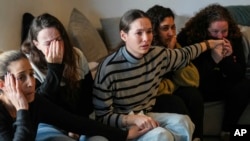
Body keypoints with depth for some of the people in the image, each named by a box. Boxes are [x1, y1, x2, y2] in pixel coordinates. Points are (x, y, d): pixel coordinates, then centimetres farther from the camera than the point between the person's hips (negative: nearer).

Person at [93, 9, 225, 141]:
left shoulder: (158, 55, -5)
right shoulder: (109, 68, -22)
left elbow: (185, 54, 20)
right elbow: (102, 117, -17)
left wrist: (210, 43, 31)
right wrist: (133, 119, -31)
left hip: (147, 116, 6)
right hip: (122, 125, -6)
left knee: (183, 122, -20)